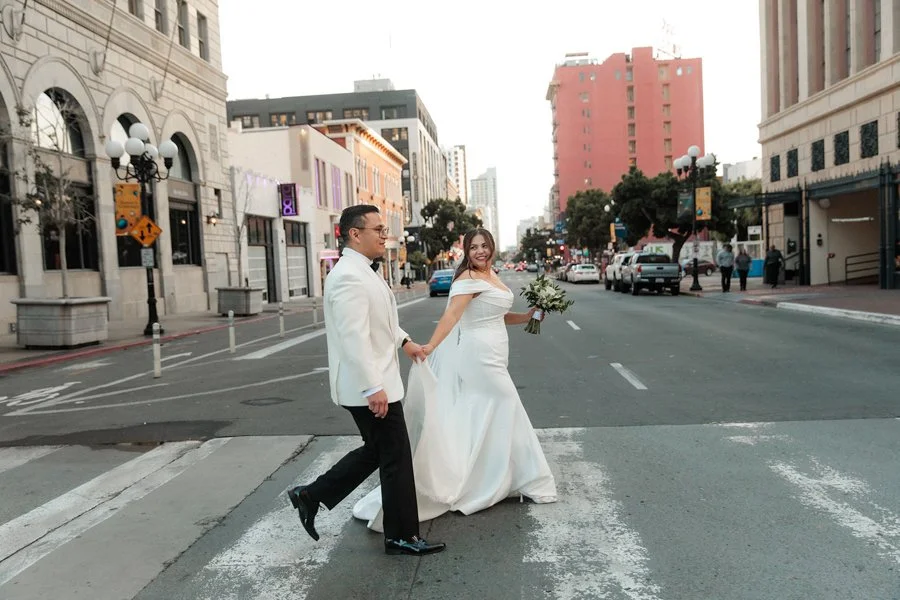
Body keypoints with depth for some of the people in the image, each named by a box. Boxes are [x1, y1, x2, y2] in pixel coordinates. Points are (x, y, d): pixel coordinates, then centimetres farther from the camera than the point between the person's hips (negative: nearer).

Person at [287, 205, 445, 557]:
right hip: (370, 387, -10)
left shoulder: (362, 272, 12)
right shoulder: (349, 276, -22)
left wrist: (403, 341, 21)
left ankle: (311, 496, 27)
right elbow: (354, 337, -27)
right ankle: (402, 536, 18)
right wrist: (373, 388, -27)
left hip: (376, 383, 10)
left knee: (375, 451, 21)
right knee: (396, 459, 2)